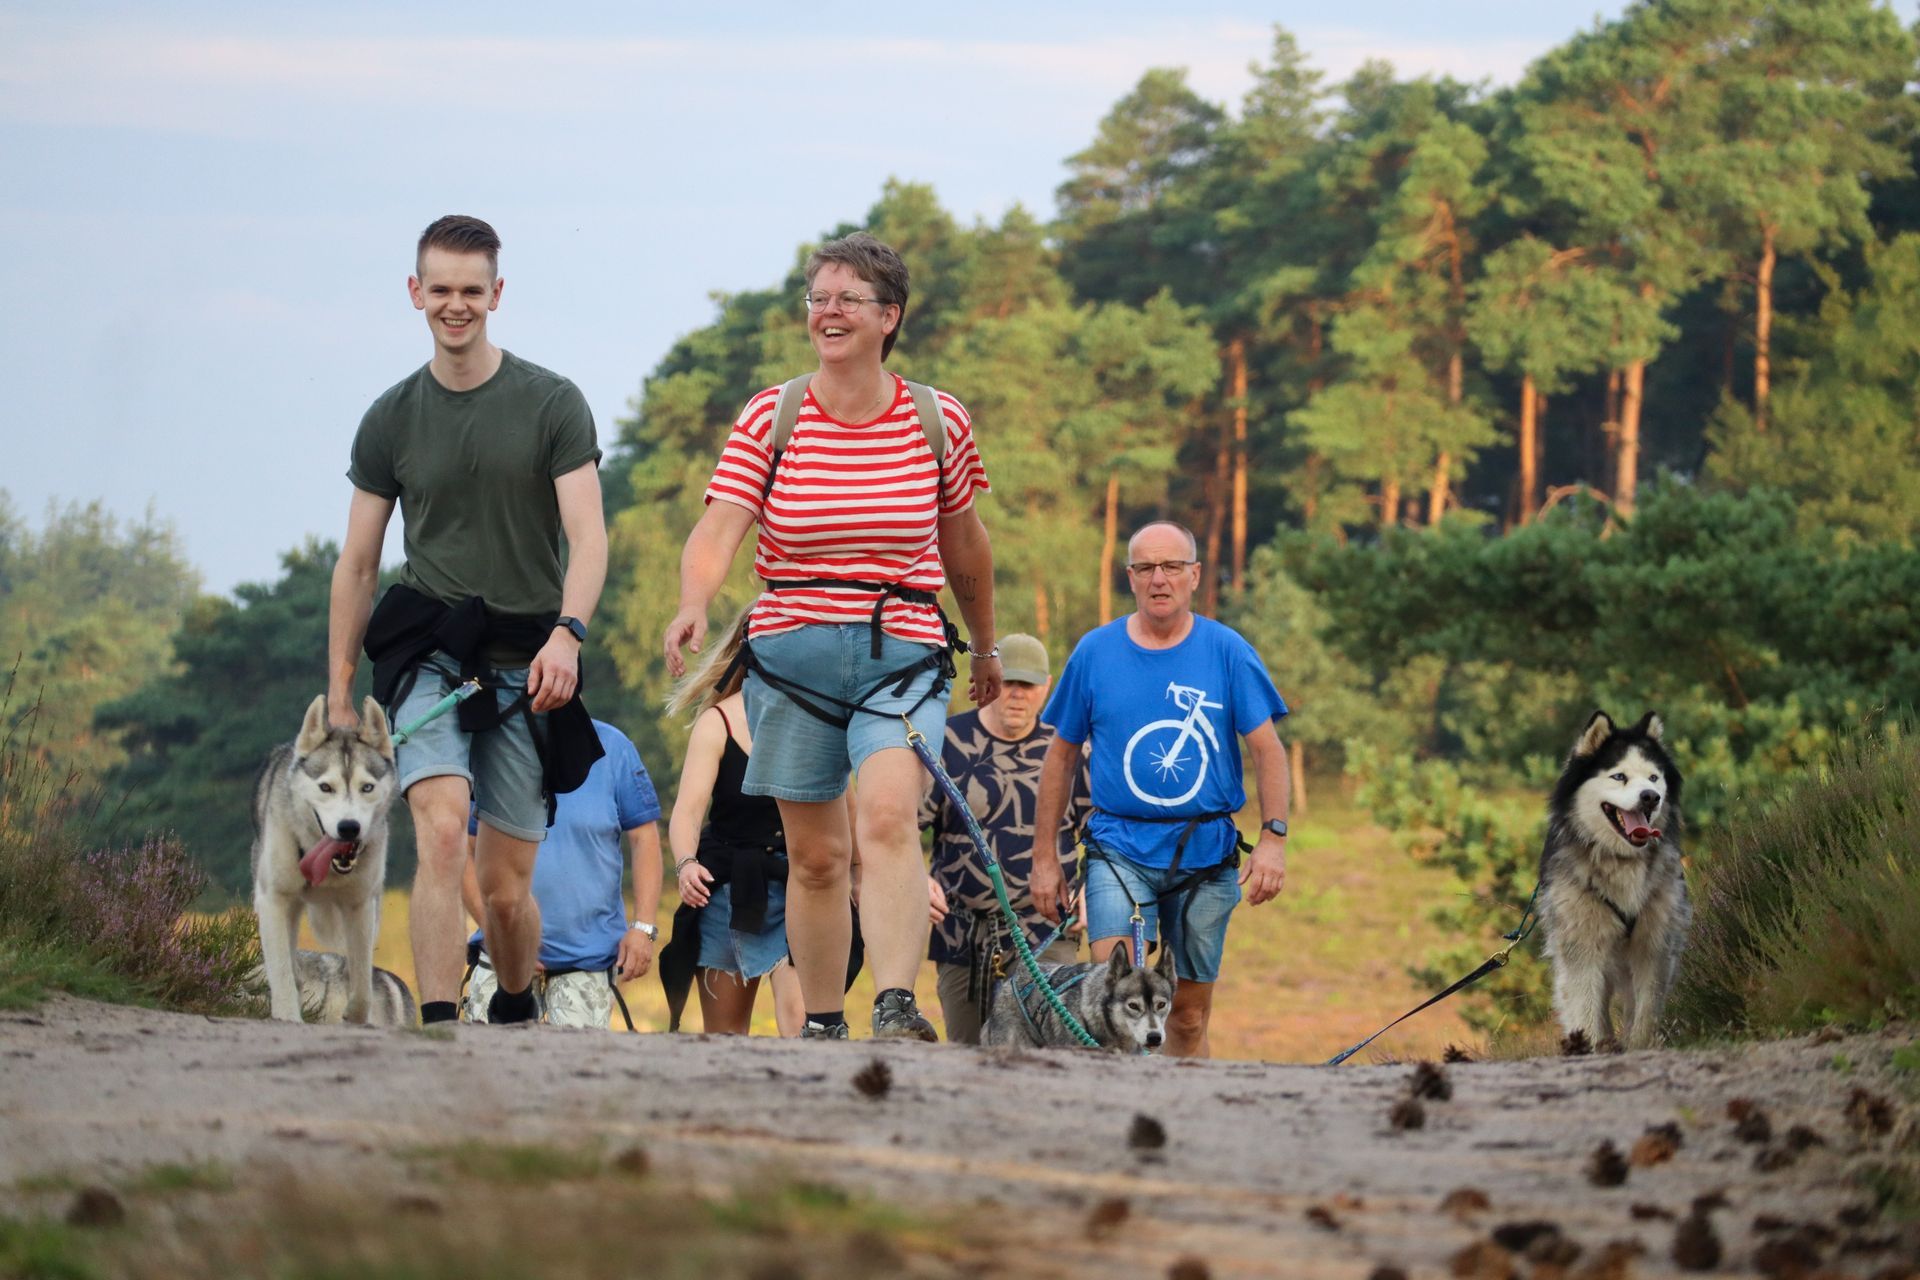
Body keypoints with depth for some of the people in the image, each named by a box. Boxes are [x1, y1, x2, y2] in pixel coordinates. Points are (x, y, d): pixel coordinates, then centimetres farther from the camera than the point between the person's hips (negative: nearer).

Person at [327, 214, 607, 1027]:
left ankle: (516, 1014, 31)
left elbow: (588, 538, -7)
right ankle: (439, 1029, -30)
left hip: (526, 663, 0)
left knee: (507, 886, 4)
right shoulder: (390, 420, 8)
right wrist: (339, 697, 9)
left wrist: (566, 633, -26)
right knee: (443, 830, -24)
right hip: (428, 655, 0)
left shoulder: (552, 405, 1)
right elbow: (356, 565, 13)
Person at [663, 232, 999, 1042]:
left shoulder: (938, 421, 3)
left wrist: (985, 648, 31)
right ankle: (821, 1026, 20)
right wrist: (693, 605, -34)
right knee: (815, 854, 7)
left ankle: (897, 1007, -35)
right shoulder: (769, 418, 0)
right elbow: (719, 528, -13)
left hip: (902, 652, -1)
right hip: (791, 653, 1)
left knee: (888, 818, -24)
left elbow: (963, 542, 19)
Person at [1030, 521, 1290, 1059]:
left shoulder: (1227, 652, 2)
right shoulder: (1095, 652, 4)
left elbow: (1267, 749, 1)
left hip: (1206, 853, 1)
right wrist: (1044, 856, 8)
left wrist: (1273, 838, -11)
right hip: (1121, 848, -1)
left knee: (1190, 1013, 7)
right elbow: (1061, 756, 10)